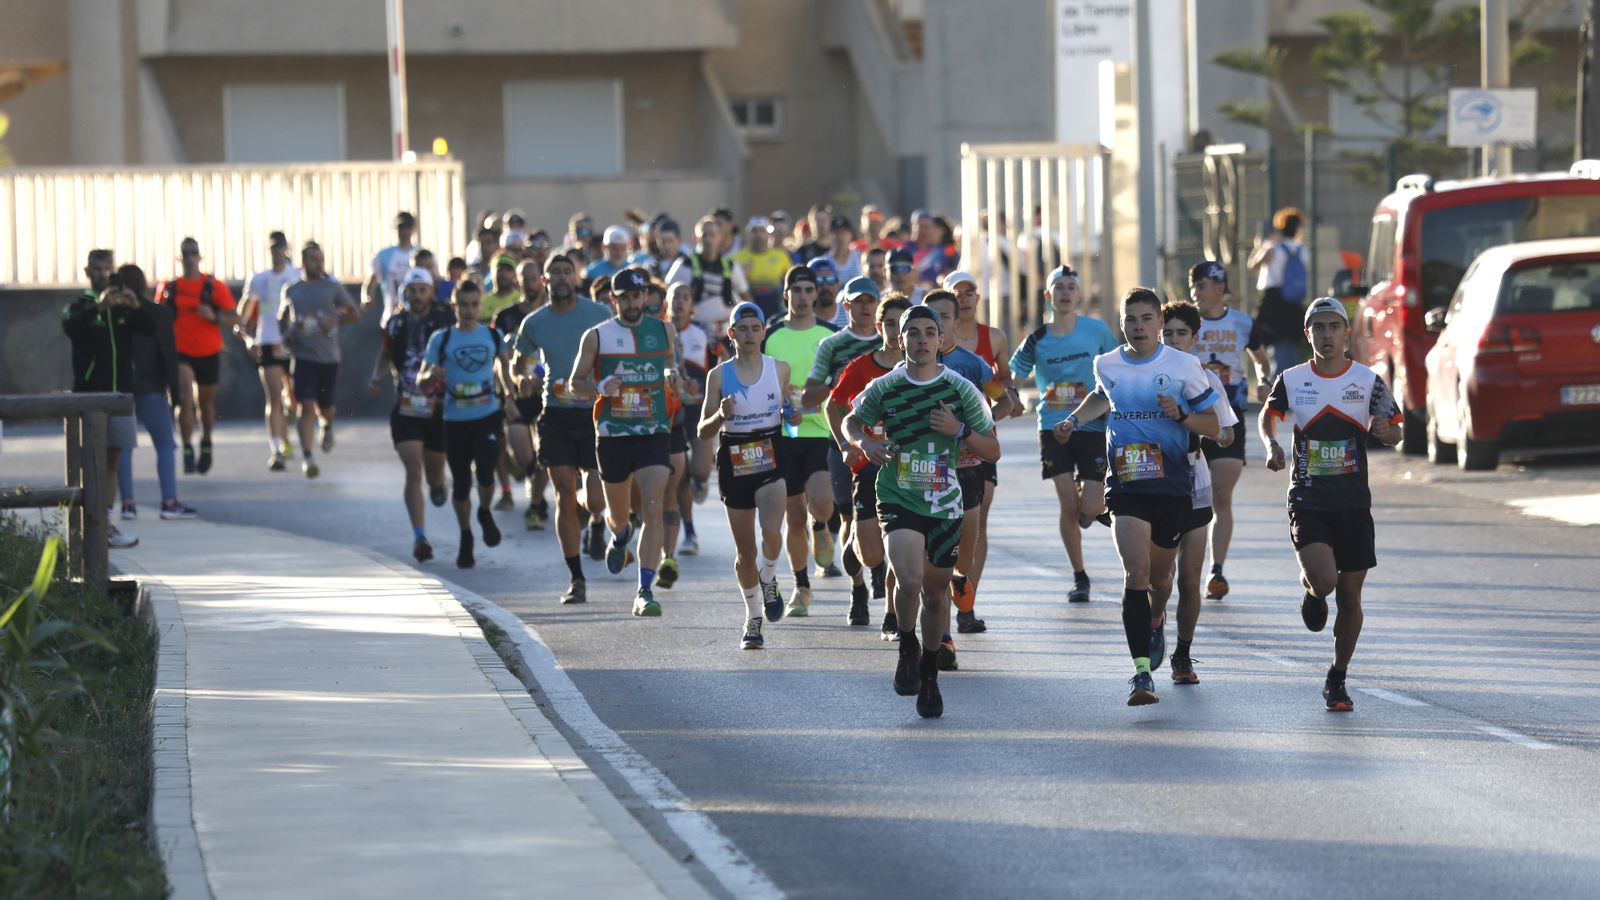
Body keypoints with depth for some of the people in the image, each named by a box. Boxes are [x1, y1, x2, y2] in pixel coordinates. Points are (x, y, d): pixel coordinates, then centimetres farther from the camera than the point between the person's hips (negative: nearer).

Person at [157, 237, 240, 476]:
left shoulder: (215, 287, -3)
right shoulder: (170, 288, 1)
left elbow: (234, 319, -4)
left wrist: (214, 317, -21)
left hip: (209, 353, 1)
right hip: (180, 353, -1)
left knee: (206, 402, 15)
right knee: (185, 398, -18)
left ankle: (206, 444, 39)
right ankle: (187, 451, -12)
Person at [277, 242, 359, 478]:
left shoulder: (332, 287, 1)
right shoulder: (291, 290, 6)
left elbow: (354, 313, 6)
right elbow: (283, 316, 22)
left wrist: (335, 321, -11)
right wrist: (286, 333, 3)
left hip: (329, 356, 0)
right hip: (302, 355, 0)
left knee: (325, 406, 11)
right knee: (306, 406, -12)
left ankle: (328, 427, 47)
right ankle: (307, 457, -15)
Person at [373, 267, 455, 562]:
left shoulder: (445, 322, -4)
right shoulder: (396, 324, 4)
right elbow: (386, 354, 21)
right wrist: (377, 376, 4)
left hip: (439, 408, -1)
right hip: (405, 409, 1)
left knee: (434, 474, 11)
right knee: (413, 472, -13)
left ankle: (438, 483, 50)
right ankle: (420, 538, -13)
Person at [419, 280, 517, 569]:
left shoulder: (492, 335, 3)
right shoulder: (441, 339, -2)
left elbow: (504, 362, 22)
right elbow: (421, 379, -2)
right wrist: (431, 376, -25)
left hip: (488, 416, 0)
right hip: (455, 420, 0)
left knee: (485, 473, -17)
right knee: (460, 483, 6)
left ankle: (485, 513, 17)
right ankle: (465, 539, 27)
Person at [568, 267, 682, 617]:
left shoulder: (663, 332, 6)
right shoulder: (597, 336, 0)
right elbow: (575, 382, 5)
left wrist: (672, 374, -2)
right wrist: (600, 388, -16)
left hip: (654, 434, 0)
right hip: (613, 435, 0)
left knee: (653, 511, -16)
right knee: (618, 513, 15)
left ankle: (645, 591, -17)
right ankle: (620, 535, 54)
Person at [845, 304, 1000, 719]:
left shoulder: (961, 389, -3)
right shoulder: (884, 388, -2)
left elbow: (992, 451, 2)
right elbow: (851, 421, 17)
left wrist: (959, 431, -16)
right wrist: (865, 441, -5)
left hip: (944, 504, 1)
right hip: (898, 499, -1)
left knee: (936, 591, 10)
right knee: (909, 580, -23)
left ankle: (929, 675, 30)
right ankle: (907, 648, 6)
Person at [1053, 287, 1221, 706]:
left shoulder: (1184, 366, -3)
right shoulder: (1107, 365, 4)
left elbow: (1213, 425, 2)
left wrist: (1181, 415, -16)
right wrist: (1074, 419, 15)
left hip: (1173, 486, 0)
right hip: (1126, 484, 0)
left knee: (1159, 571, 15)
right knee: (1136, 572, -17)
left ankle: (1155, 623, 51)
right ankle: (1142, 671, -21)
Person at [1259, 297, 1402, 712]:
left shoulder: (1368, 381, -1)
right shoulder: (1291, 380, 0)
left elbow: (1395, 431, 9)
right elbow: (1268, 414, 19)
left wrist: (1385, 431, -15)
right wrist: (1272, 445, -2)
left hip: (1353, 505, 1)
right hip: (1307, 502, -1)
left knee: (1349, 596, 5)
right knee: (1324, 580, -22)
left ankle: (1337, 680, 21)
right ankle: (1310, 590, 17)